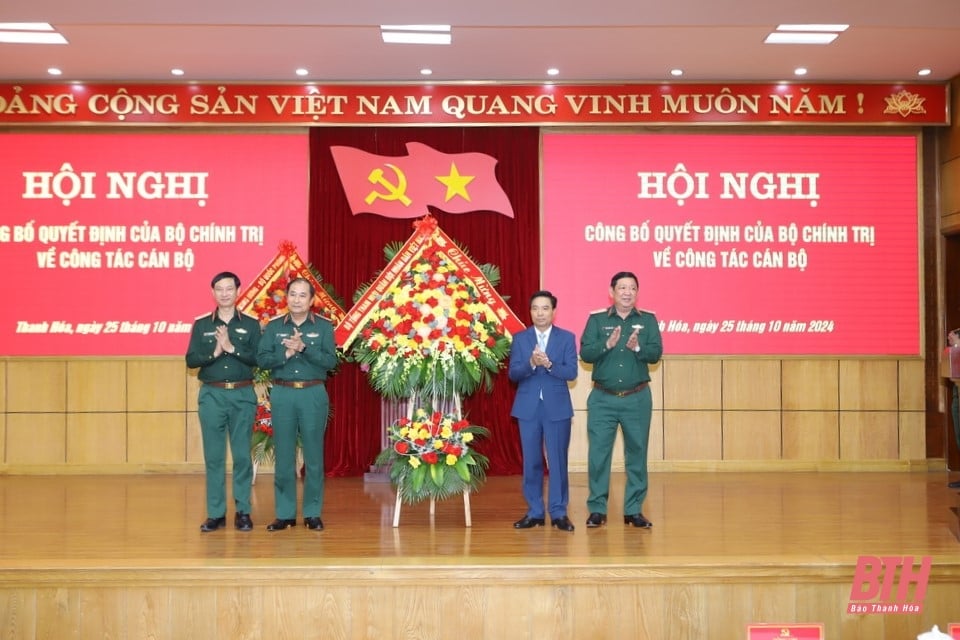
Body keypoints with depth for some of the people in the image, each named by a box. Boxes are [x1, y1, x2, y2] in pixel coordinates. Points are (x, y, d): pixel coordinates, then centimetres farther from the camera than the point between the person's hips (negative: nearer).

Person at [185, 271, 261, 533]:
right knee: (213, 456, 2)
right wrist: (214, 353, -16)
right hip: (211, 395, 1)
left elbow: (258, 358, -6)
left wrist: (231, 348, -17)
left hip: (243, 395, -1)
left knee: (242, 455, 1)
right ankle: (216, 513, 9)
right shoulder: (201, 324, 7)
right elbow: (191, 360, 0)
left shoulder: (251, 324, 5)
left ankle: (243, 512, 9)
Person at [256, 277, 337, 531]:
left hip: (313, 395, -1)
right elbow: (262, 360, -2)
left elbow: (331, 361, -8)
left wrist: (303, 348, -18)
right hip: (282, 394, 1)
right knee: (283, 456, 5)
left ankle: (312, 513, 12)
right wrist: (286, 353, -16)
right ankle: (285, 513, 14)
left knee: (313, 455, 2)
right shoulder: (273, 327, 7)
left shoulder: (324, 327, 4)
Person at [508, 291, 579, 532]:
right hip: (528, 407, 1)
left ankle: (559, 513, 9)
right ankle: (534, 512, 15)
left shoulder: (567, 337, 3)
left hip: (557, 407, -1)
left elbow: (571, 372, -6)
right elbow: (513, 373, -3)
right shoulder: (520, 338, 5)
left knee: (558, 460, 1)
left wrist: (549, 364, -22)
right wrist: (531, 363, -22)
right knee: (531, 461, 6)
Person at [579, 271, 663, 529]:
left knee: (637, 453, 6)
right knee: (598, 453, 0)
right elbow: (585, 353, -7)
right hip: (602, 399, -1)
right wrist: (607, 345, -24)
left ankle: (634, 510, 15)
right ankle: (597, 509, 10)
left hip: (637, 398, 1)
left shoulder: (648, 320, 4)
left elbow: (656, 353, -7)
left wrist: (637, 348, -26)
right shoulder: (596, 320, 3)